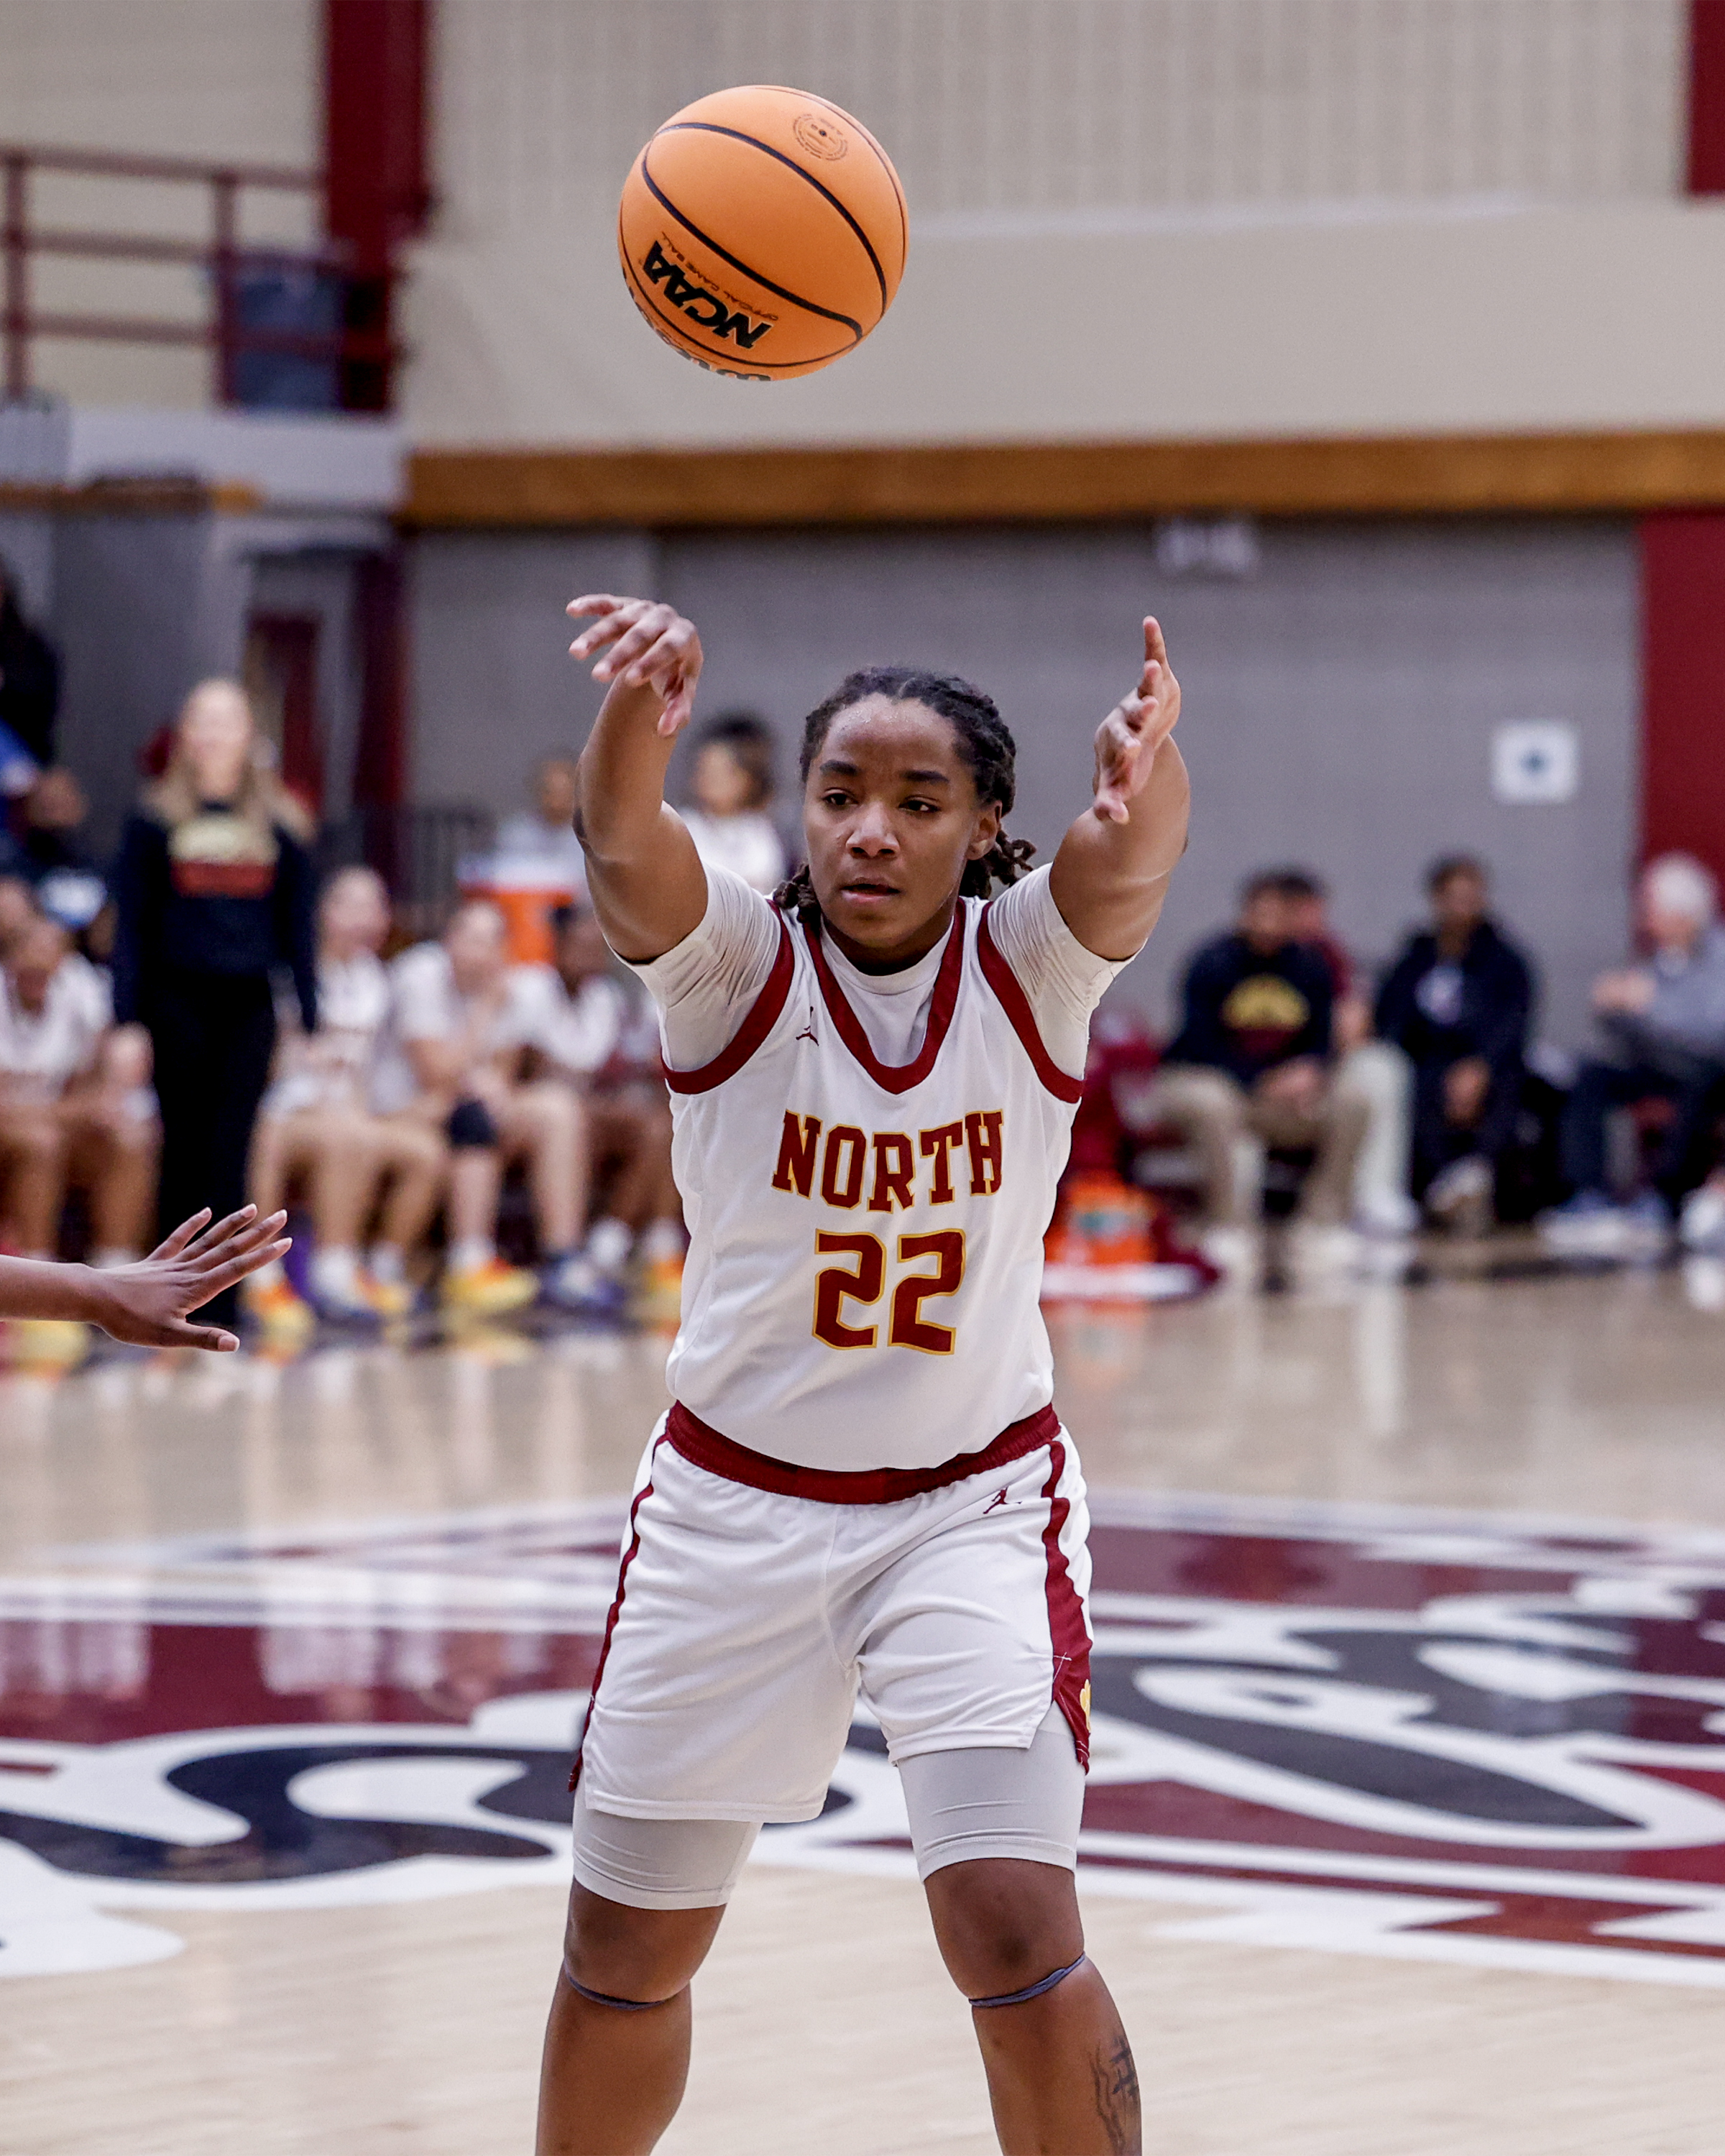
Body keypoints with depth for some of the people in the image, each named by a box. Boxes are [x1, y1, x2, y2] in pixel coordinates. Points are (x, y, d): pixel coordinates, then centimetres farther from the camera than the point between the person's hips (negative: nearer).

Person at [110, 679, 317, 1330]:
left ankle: (222, 1306, -1)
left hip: (248, 1006, 1)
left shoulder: (278, 824, 8)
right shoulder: (156, 822, 3)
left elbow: (297, 926, 11)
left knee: (230, 1153, -2)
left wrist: (310, 1016, 5)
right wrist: (125, 1019, -5)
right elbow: (131, 926, 1)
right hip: (178, 1001, -1)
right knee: (185, 1151, 3)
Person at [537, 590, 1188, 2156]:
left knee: (1019, 1939, -16)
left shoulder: (1031, 965, -10)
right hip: (734, 1504, 1)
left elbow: (1129, 866, -32)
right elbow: (625, 852, -33)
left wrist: (1149, 774, -57)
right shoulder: (734, 961, -11)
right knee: (624, 1957, 11)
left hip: (976, 1500, -1)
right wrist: (640, 716, -56)